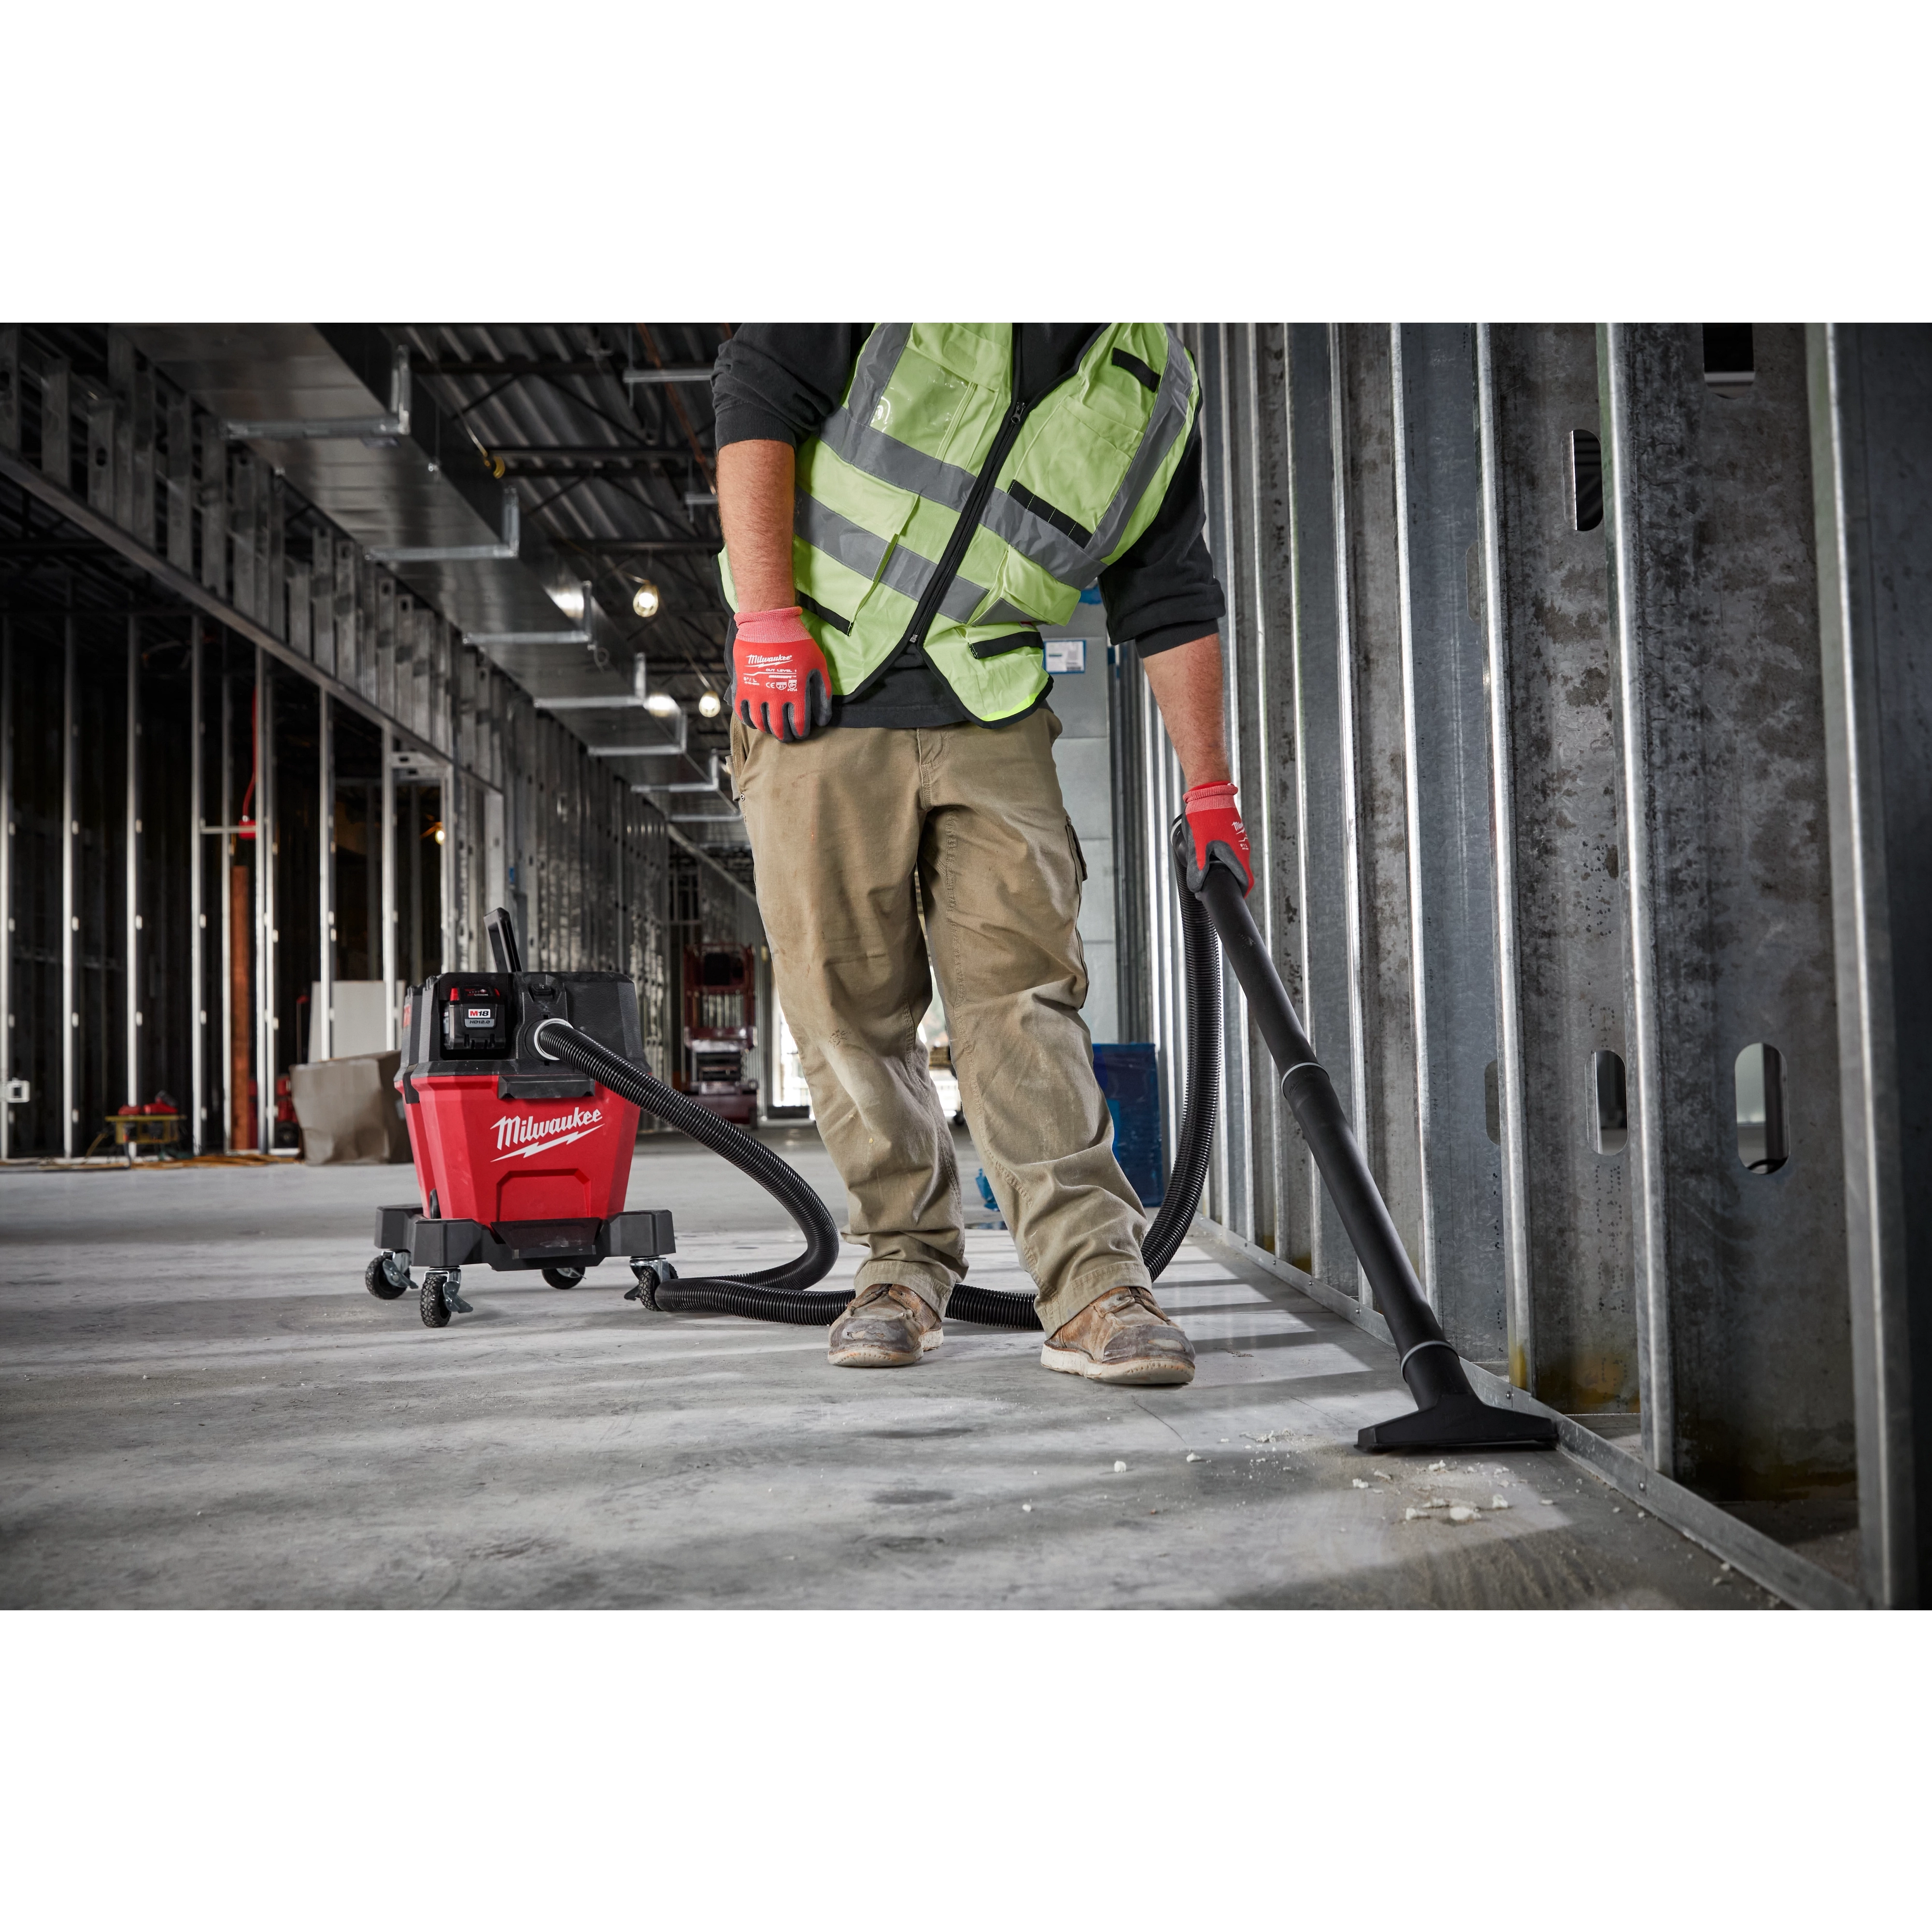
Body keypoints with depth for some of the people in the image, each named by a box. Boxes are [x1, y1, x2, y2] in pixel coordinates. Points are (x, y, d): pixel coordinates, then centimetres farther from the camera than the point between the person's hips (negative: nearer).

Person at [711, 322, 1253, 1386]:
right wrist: (768, 613, -14)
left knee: (1023, 989, -8)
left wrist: (1209, 791, 10)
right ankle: (907, 1259, 13)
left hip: (990, 719, 2)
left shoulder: (1157, 391, 7)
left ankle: (1095, 1283, -10)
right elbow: (758, 386, -6)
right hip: (814, 687, -2)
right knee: (847, 997, -1)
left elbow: (1173, 605, 12)